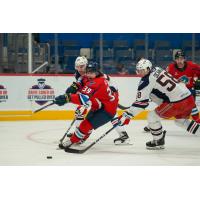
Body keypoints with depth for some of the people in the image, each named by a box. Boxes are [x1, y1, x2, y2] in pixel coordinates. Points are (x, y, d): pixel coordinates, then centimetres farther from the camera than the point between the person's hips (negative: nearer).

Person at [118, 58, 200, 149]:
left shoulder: (146, 81, -9)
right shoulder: (157, 69, 13)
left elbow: (141, 102, -11)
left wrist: (127, 115, -10)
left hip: (177, 102, -9)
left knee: (152, 116, 5)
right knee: (181, 121, 31)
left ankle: (158, 142, 14)